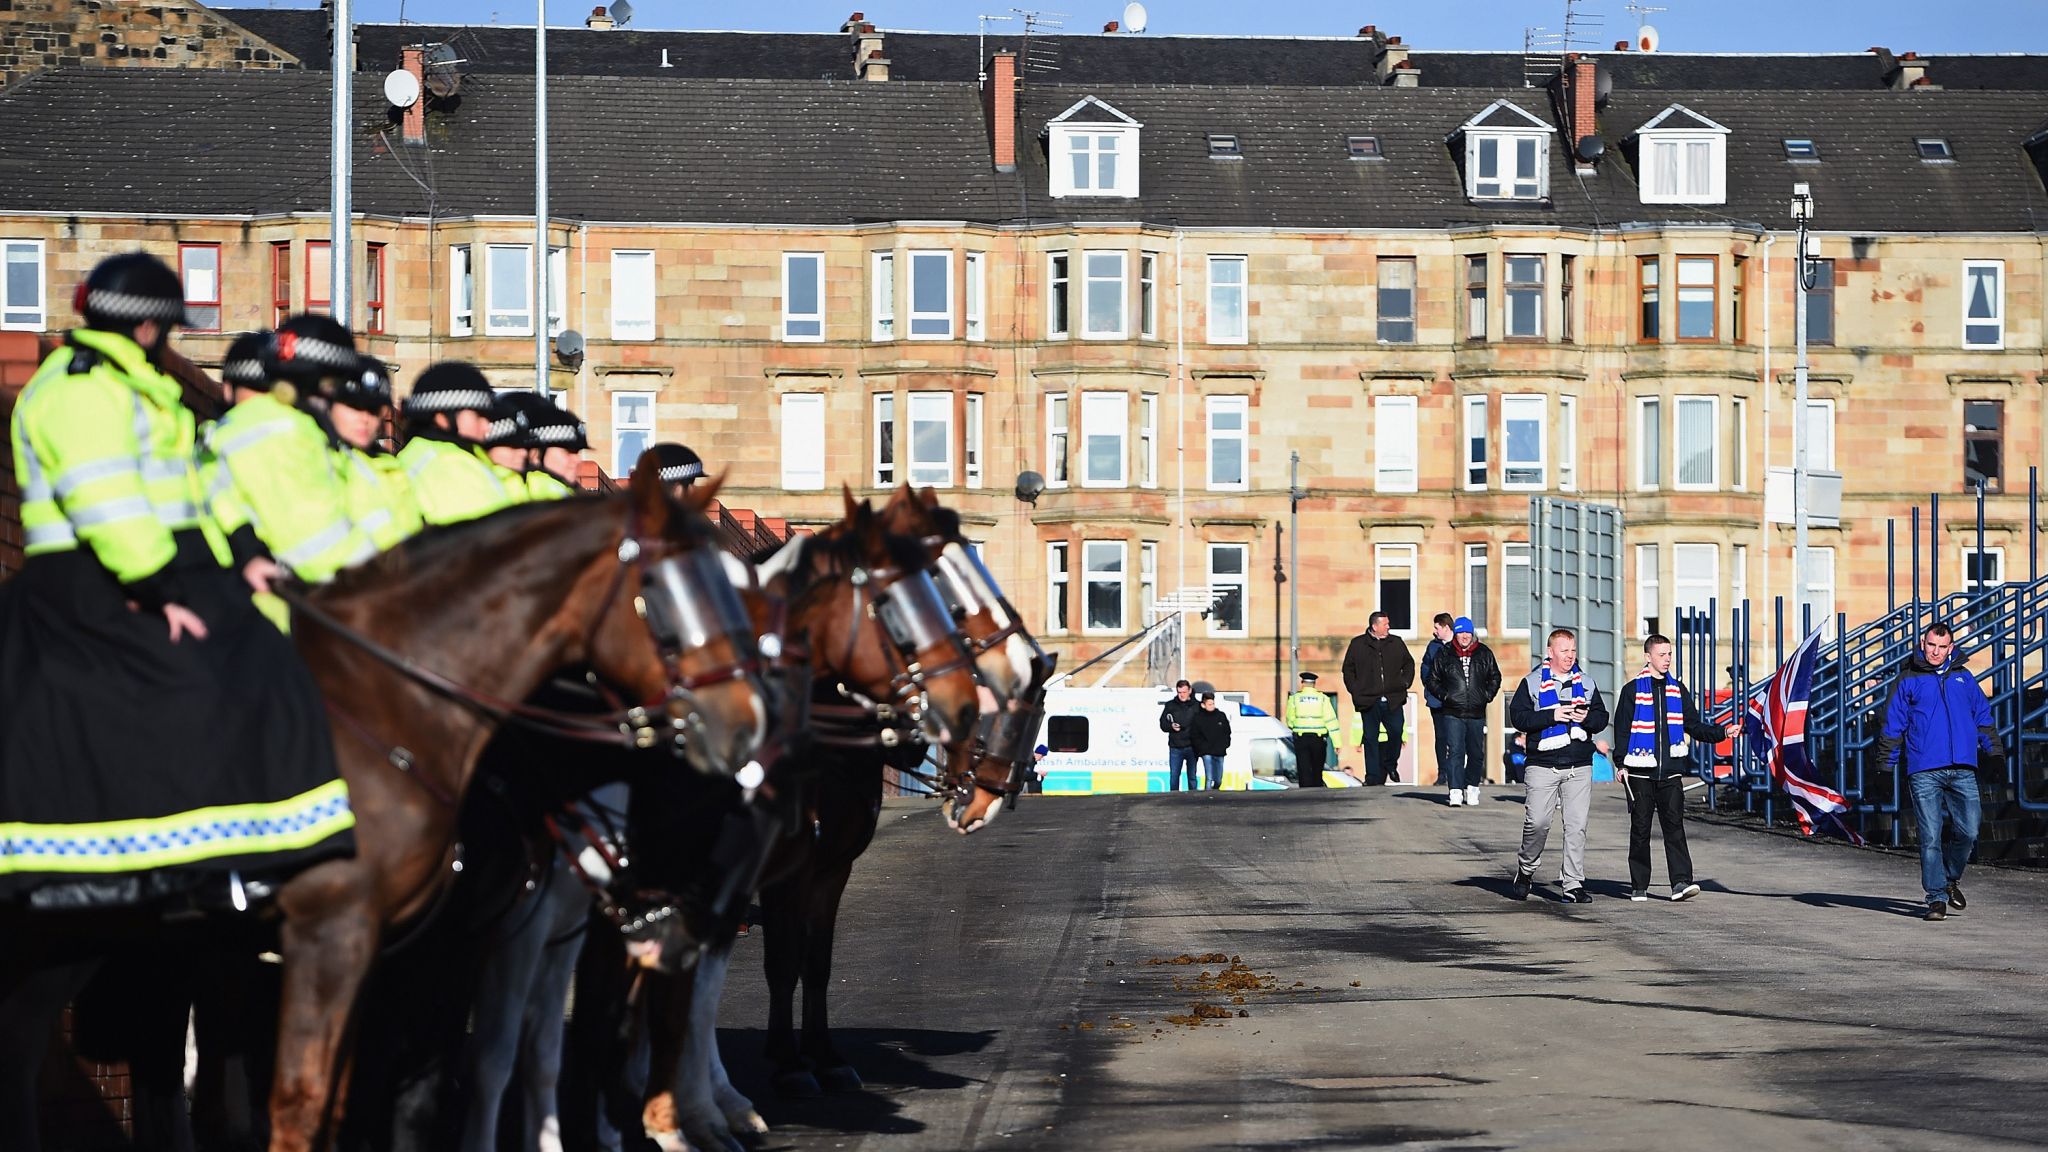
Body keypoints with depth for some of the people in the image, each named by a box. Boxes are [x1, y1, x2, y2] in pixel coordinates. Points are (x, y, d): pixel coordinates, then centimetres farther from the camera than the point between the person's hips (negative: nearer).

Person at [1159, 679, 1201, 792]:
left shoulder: (1197, 706, 0)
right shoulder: (1170, 705, 4)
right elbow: (1162, 724, 7)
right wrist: (1171, 726, -14)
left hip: (1191, 747, -1)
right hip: (1175, 748, 1)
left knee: (1192, 777, 6)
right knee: (1174, 776, 2)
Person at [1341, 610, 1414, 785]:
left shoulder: (1397, 643, 10)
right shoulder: (1358, 644, 4)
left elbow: (1409, 664, 21)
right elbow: (1348, 669, 9)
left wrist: (1405, 682, 8)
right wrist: (1355, 690, 0)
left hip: (1393, 700, 2)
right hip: (1369, 701, -1)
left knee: (1396, 732, -6)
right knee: (1371, 739, -1)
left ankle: (1390, 765, 19)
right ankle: (1373, 777, 3)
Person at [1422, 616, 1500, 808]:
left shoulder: (1484, 654, 6)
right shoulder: (1444, 654, 3)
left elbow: (1495, 677, 20)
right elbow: (1431, 679, 13)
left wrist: (1487, 695, 6)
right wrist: (1443, 695, -1)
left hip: (1477, 713, 2)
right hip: (1453, 713, -2)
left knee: (1476, 753, 8)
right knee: (1455, 751, -11)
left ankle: (1471, 788, 22)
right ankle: (1456, 791, -15)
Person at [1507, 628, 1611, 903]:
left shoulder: (1586, 682, 13)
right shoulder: (1532, 683, 4)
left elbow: (1602, 717, 13)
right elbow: (1518, 716, -6)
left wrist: (1586, 718, -9)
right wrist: (1552, 716, -15)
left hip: (1579, 767, 3)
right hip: (1543, 766, -2)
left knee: (1577, 826, -2)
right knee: (1537, 822, -6)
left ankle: (1573, 884, 1)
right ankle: (1525, 870, 18)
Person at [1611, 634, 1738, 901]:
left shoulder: (1677, 690, 12)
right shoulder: (1632, 690, 2)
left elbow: (1694, 726, 14)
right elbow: (1622, 729, 0)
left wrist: (1723, 732, 0)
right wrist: (1621, 764, -8)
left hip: (1670, 771, 2)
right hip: (1640, 771, -2)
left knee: (1674, 825, -8)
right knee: (1640, 828, 3)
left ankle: (1681, 881, -16)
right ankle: (1639, 886, 9)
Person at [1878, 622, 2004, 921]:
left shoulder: (1963, 678, 15)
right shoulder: (1909, 681, 7)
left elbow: (1983, 720, 20)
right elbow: (1893, 726, 7)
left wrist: (1996, 755, 12)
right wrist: (1885, 768, 3)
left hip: (1963, 771, 2)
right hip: (1924, 773, -2)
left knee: (1968, 831, -2)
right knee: (1930, 837, -4)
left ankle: (1951, 878, 24)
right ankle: (1937, 898, 2)